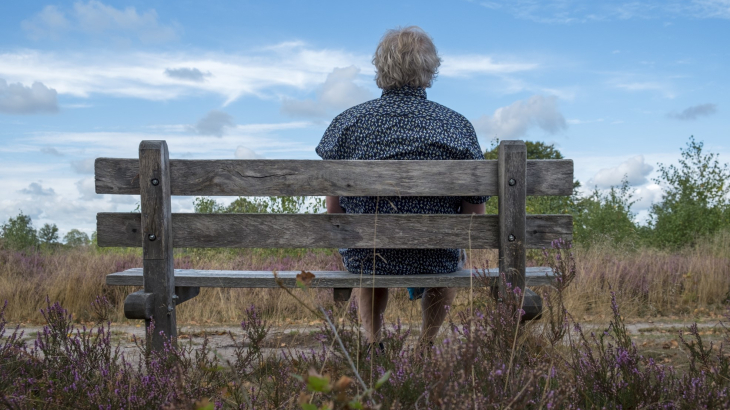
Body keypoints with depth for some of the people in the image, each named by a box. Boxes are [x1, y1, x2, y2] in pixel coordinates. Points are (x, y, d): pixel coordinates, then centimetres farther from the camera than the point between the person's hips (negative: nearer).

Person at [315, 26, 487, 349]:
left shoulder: (347, 122, -9)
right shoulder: (458, 126, -11)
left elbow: (333, 212, -3)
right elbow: (475, 213, -8)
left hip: (364, 258, 1)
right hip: (435, 261, -1)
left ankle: (372, 342, 35)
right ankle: (427, 344, 36)